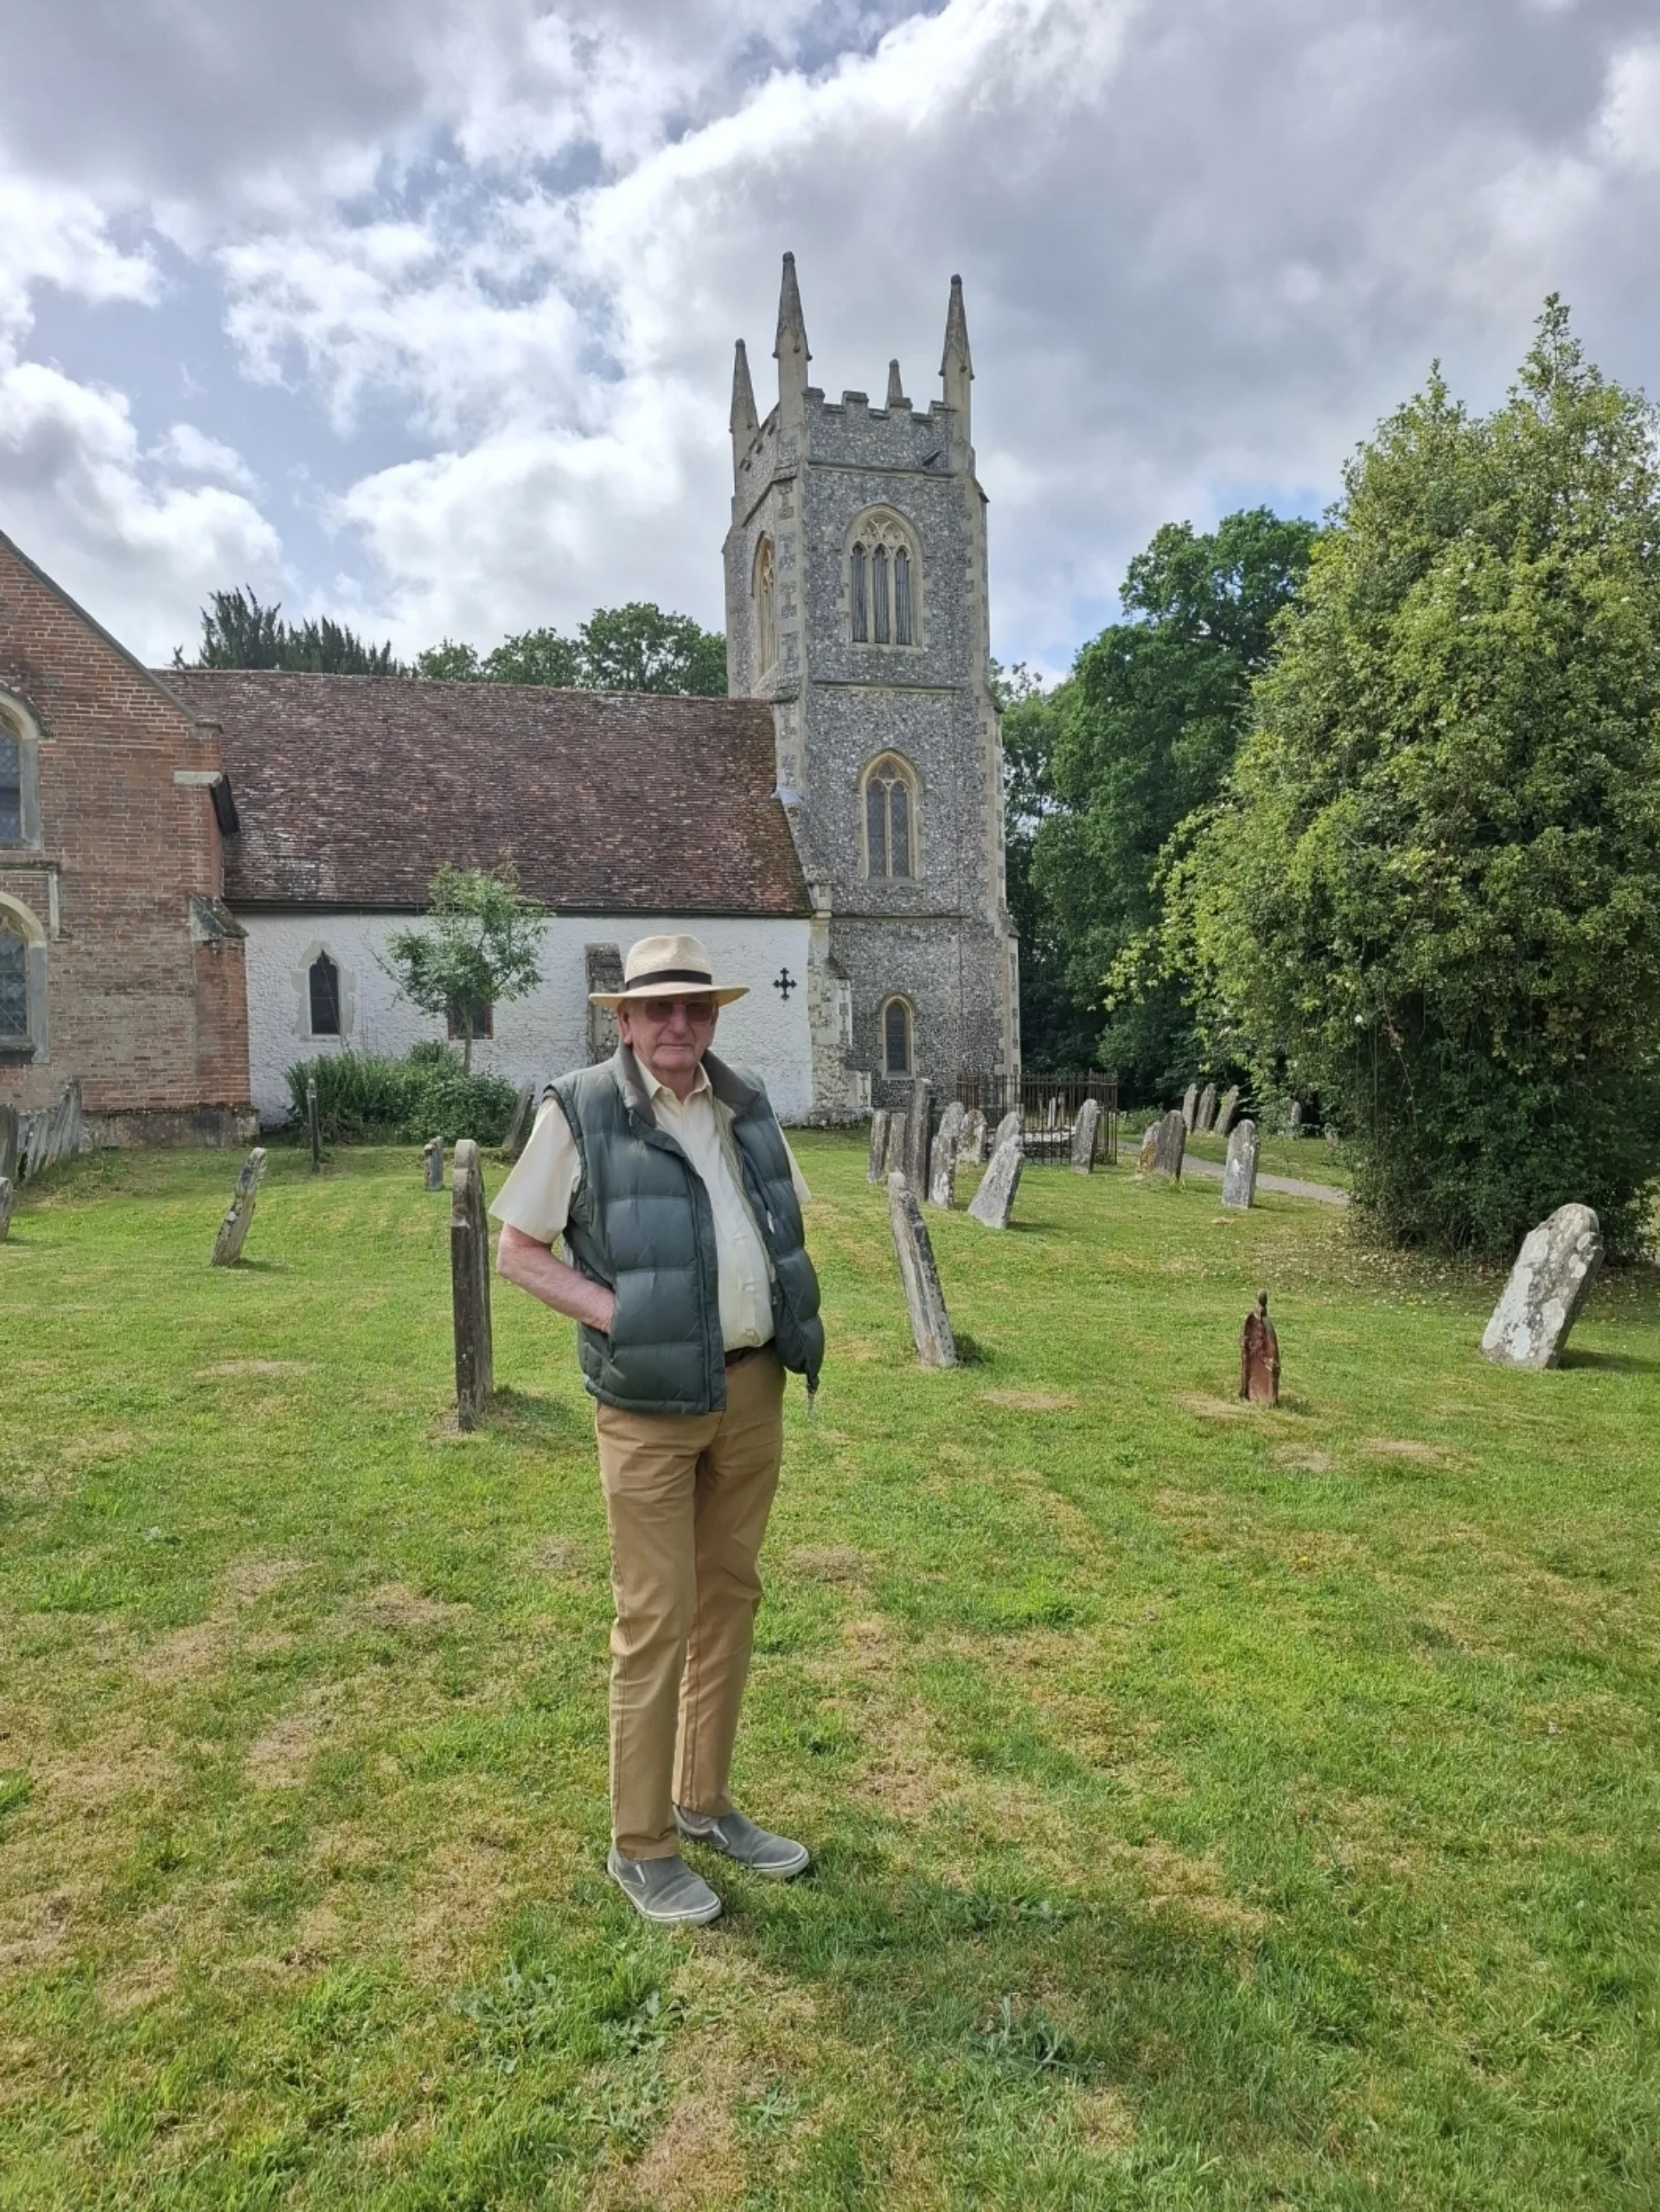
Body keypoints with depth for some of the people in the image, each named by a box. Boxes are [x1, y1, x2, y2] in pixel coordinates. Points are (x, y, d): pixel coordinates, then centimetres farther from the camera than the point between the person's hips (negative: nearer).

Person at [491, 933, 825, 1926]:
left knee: (730, 1598, 16)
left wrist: (787, 1310, 4)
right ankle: (641, 1844, 20)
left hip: (754, 1387, 6)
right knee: (657, 1619, 2)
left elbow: (787, 1218, 20)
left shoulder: (747, 1104, 7)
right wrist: (618, 1315, -16)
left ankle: (705, 1800, 35)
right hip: (652, 1400, -6)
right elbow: (519, 1251, -5)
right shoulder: (582, 1111, -9)